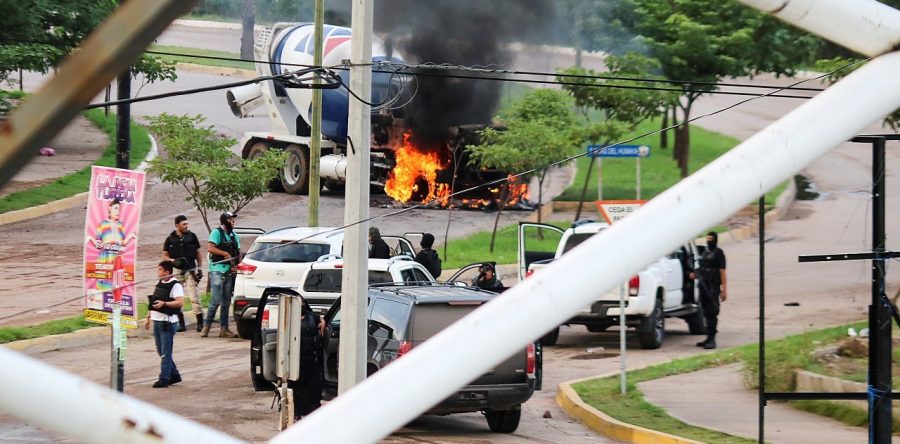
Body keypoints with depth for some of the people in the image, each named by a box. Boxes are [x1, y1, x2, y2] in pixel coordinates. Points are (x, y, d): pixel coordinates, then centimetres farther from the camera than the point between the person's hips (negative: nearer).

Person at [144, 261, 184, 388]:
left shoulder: (175, 285, -12)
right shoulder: (159, 284, 14)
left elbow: (180, 302, -22)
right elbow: (153, 302, 21)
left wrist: (164, 303, -31)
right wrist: (148, 317, 19)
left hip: (168, 322, -9)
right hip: (157, 321, 9)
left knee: (165, 352, -5)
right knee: (161, 351, 13)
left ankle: (164, 379, -1)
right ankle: (174, 375, 23)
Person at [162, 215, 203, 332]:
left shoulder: (191, 236, 5)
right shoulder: (170, 239, 4)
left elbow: (198, 253, 11)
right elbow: (164, 256, 8)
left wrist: (199, 268, 4)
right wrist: (173, 261, -11)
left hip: (190, 271, -2)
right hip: (177, 271, 2)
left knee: (194, 296, -10)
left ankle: (200, 322, -9)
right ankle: (181, 323, 15)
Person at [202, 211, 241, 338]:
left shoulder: (234, 235, 16)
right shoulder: (217, 232, -3)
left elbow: (239, 253, 17)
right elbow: (210, 248, -16)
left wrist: (236, 265, -1)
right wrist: (226, 254, -13)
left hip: (229, 271, 7)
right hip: (217, 270, -7)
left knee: (226, 302, 7)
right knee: (216, 300, -13)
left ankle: (224, 329, 9)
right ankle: (206, 327, -6)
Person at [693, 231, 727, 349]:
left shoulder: (718, 253, -5)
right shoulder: (704, 253, 18)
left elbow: (722, 272, -10)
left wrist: (724, 290, -16)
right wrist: (695, 275, 8)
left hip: (713, 288, -8)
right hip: (703, 286, 8)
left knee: (712, 313, -9)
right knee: (706, 313, 12)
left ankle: (711, 339, -11)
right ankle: (709, 338, 19)